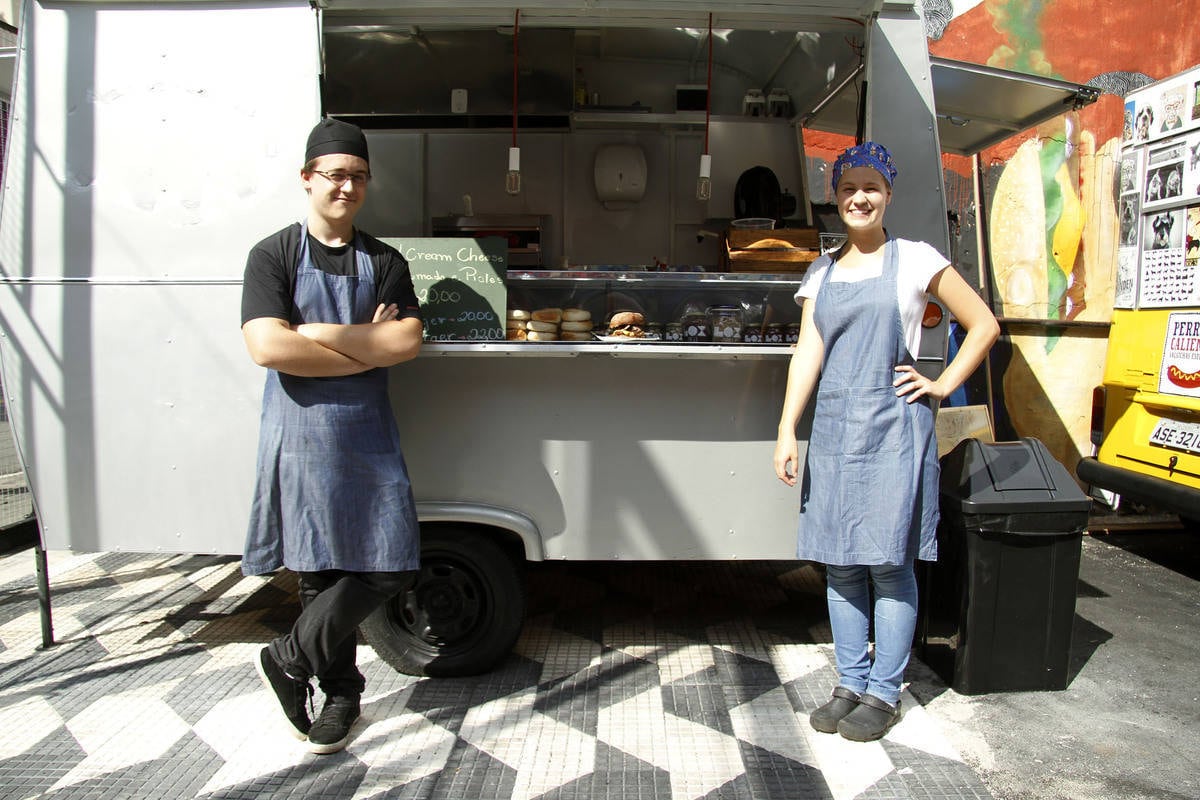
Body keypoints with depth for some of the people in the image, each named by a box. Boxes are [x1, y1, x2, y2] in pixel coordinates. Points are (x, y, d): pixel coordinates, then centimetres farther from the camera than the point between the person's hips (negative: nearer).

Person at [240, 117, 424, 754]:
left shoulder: (384, 261, 10)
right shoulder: (274, 255, 1)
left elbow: (408, 342, -5)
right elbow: (267, 348, -14)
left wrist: (318, 332, -12)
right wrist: (369, 346, -10)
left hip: (369, 437, 3)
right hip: (300, 435, -2)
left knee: (388, 568, -3)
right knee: (320, 570, 6)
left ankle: (288, 661, 17)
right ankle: (341, 691, 26)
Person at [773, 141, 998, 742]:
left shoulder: (915, 260, 1)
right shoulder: (822, 273, 12)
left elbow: (983, 325, 6)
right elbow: (808, 351, 4)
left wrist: (943, 386, -1)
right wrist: (786, 432, -4)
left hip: (894, 427, -4)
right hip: (834, 428, 4)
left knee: (889, 562, 1)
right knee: (839, 563, 9)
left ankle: (884, 692, 16)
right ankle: (851, 683, 23)